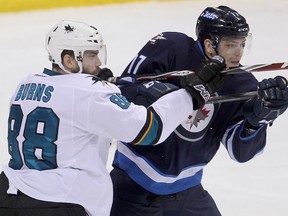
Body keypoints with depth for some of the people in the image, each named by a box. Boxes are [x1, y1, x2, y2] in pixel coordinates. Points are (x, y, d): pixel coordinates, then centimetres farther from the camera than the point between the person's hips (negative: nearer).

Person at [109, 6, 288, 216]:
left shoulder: (242, 85, -3)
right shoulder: (169, 48, -15)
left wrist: (259, 117, -23)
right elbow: (124, 89, -17)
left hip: (186, 189, 5)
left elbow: (240, 151, -5)